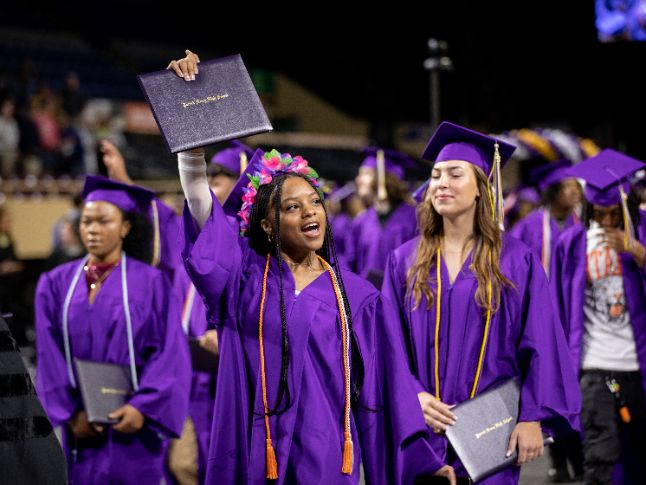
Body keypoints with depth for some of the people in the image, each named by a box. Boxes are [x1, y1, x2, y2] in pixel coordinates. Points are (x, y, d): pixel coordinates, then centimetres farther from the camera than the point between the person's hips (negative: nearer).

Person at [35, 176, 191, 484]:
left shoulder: (151, 283, 0)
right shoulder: (56, 284, 6)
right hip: (78, 428, 2)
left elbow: (169, 353, -6)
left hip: (133, 424, -2)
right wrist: (70, 412, -8)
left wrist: (143, 407, -16)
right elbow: (48, 356, 1)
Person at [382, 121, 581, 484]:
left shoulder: (517, 261, -1)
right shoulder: (405, 261, 4)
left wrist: (532, 418, -8)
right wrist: (412, 396, -13)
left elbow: (540, 346, -2)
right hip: (421, 430, 2)